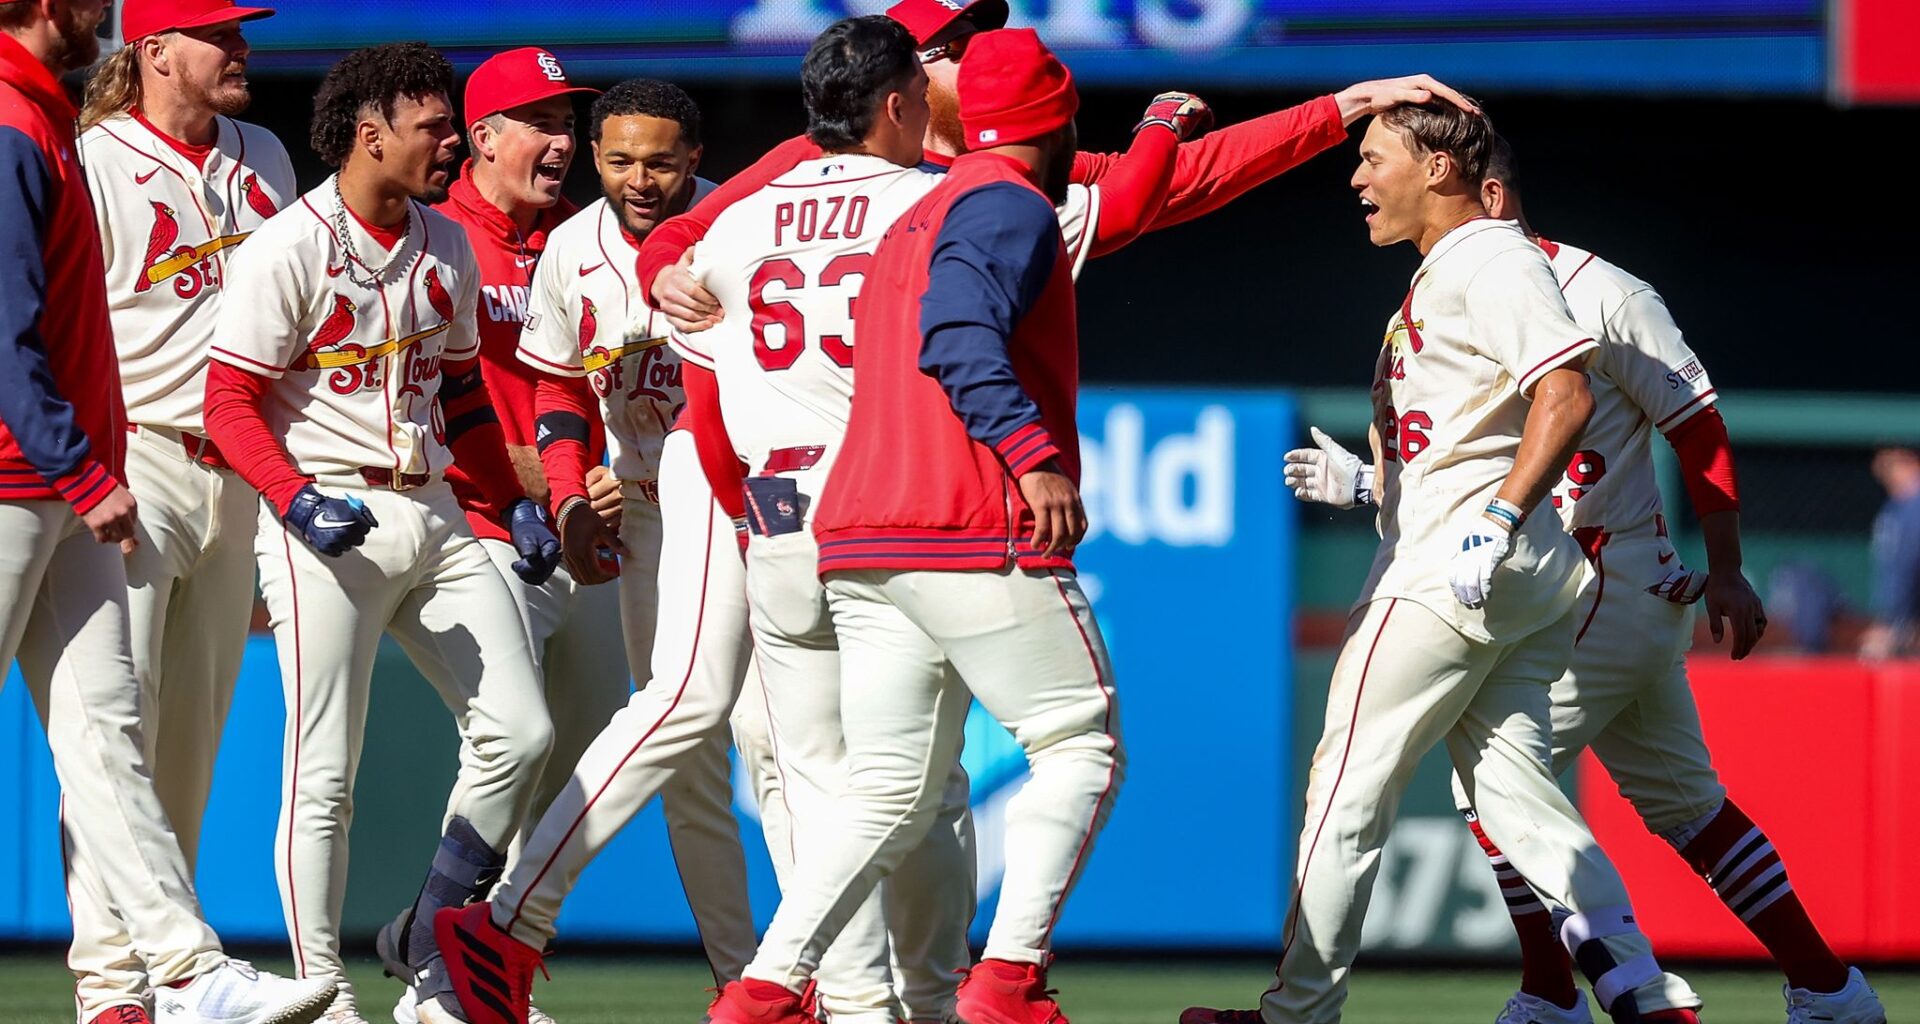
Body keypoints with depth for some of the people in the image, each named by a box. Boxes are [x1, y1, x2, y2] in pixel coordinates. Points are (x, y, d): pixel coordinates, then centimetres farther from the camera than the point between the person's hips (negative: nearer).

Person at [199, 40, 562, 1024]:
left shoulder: (446, 247, 13)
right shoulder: (290, 248, -9)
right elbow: (231, 400, -11)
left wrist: (514, 500, 16)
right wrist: (296, 499, -24)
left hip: (435, 516, 7)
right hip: (327, 526, -7)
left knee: (517, 733, -1)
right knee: (324, 774, -4)